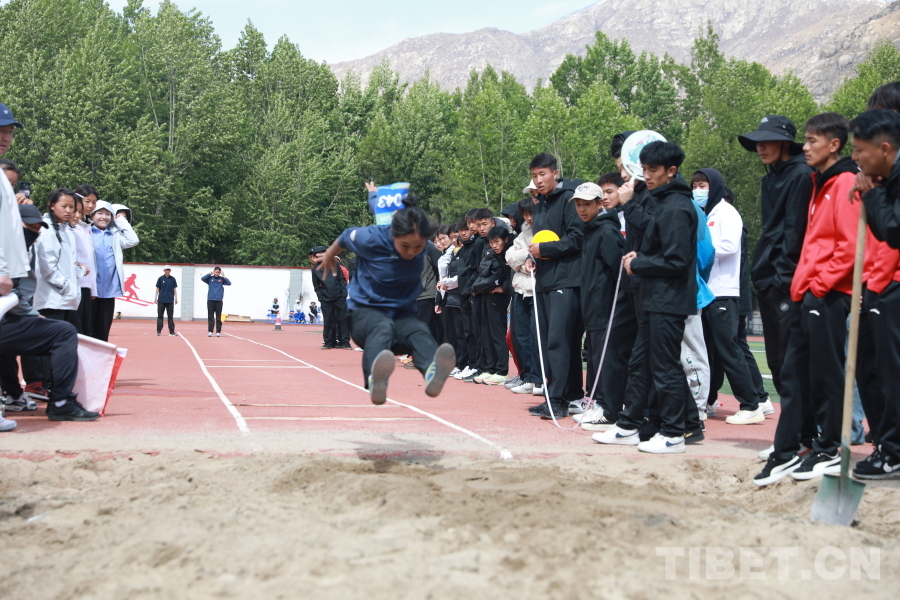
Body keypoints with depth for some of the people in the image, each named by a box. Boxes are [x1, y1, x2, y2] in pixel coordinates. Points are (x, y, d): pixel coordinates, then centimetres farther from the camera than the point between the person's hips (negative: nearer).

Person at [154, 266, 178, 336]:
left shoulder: (172, 279, 5)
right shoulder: (160, 278, 3)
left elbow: (175, 289, 8)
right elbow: (157, 289, 5)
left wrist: (176, 298, 2)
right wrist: (155, 298, 0)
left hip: (170, 300, 1)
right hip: (161, 300, -1)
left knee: (170, 316, 4)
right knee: (160, 316, 2)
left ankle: (172, 331, 6)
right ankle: (158, 331, 6)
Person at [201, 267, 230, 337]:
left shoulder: (221, 279, 5)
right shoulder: (210, 278, 5)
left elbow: (229, 283, -6)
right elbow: (202, 278, -9)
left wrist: (224, 276, -9)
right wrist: (210, 274, -9)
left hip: (219, 300, 0)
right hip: (210, 300, 0)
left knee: (218, 317, 2)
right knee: (210, 317, 1)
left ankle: (218, 332, 5)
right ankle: (210, 331, 4)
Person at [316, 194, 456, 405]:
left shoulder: (425, 248, -7)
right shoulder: (372, 239, -16)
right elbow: (346, 237, 8)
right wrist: (329, 257, 26)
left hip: (402, 314, 3)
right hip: (366, 311, -3)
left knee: (419, 332, -34)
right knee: (383, 327, -40)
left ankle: (432, 373, -71)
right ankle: (375, 380, -74)